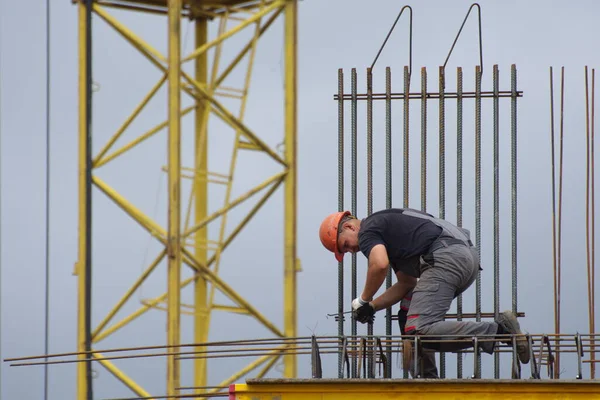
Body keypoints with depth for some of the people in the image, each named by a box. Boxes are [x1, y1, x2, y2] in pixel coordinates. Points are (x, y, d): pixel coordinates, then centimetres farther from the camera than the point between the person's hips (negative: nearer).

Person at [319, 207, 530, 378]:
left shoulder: (368, 232, 4)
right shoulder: (387, 227, 33)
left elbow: (380, 264, -16)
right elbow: (406, 284, 31)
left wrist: (364, 300, 0)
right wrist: (372, 307, 22)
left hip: (446, 257, -10)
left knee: (419, 330, -17)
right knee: (409, 316, 23)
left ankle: (499, 330, -24)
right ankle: (426, 378, 15)